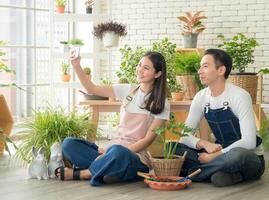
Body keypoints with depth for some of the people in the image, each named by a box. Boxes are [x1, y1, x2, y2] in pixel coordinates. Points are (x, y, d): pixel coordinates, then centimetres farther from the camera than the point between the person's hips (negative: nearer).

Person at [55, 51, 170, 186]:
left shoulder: (161, 104, 0)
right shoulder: (127, 91, 12)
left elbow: (148, 139, -7)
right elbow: (92, 89, 7)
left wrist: (119, 154, -17)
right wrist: (76, 66, -8)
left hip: (136, 157, -4)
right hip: (114, 150, 4)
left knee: (118, 152, -40)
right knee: (68, 143, -15)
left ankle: (79, 174, -17)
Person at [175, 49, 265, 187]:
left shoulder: (240, 96, -17)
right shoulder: (201, 97, 0)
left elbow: (248, 142, -22)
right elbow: (184, 136, -1)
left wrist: (215, 155, -24)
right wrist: (203, 143, -22)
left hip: (249, 157, -6)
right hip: (220, 153, 6)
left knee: (238, 155, -42)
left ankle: (190, 172, -21)